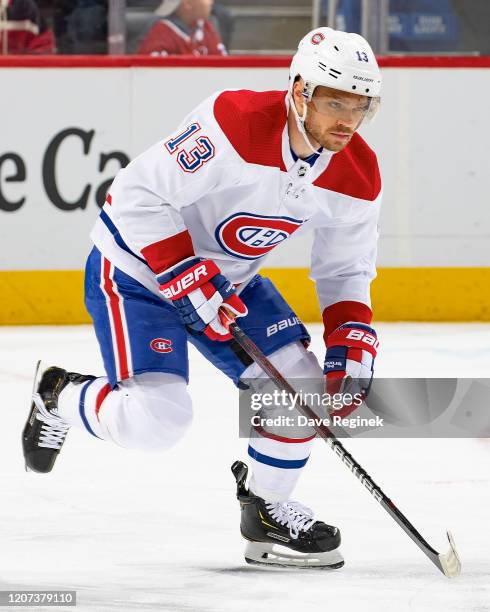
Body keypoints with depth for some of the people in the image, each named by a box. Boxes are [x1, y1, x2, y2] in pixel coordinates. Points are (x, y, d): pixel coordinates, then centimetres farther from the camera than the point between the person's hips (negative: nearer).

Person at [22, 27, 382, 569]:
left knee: (300, 383, -6)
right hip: (135, 268, -7)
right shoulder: (236, 123, -32)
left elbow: (344, 270, 5)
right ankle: (60, 397, 11)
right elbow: (139, 194, -29)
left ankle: (266, 507, 17)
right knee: (157, 416, -20)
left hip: (229, 277, 7)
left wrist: (352, 344, -10)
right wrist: (189, 279, -30)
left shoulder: (357, 175, -10)